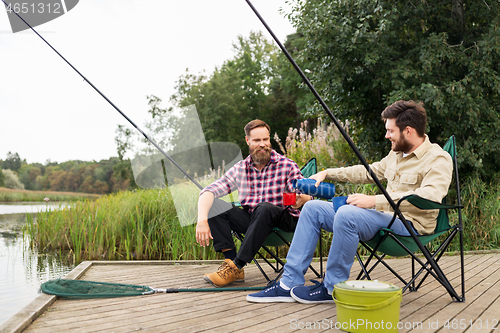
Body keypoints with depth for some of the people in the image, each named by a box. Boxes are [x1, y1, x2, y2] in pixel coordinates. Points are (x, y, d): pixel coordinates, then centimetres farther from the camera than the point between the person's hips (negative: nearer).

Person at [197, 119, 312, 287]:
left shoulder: (287, 166, -4)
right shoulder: (240, 169, 3)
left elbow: (307, 196, -12)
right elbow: (208, 191, -6)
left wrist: (301, 199, -38)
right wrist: (202, 220, -26)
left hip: (284, 220, -3)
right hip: (250, 221, 4)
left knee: (264, 208, -36)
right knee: (214, 205, -15)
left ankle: (236, 266, -32)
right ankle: (230, 259, -26)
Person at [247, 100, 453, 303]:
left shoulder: (438, 159, -12)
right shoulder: (396, 153, 16)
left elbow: (430, 197, -29)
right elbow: (369, 172, 28)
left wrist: (375, 201, -32)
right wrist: (327, 173, 21)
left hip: (409, 223, -9)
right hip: (385, 216, 9)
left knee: (347, 214, -36)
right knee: (313, 208, 0)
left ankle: (332, 288, -16)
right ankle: (289, 283, -5)